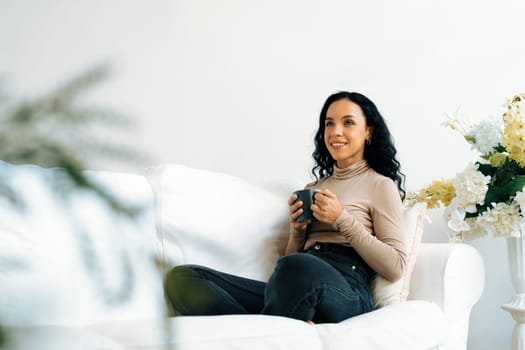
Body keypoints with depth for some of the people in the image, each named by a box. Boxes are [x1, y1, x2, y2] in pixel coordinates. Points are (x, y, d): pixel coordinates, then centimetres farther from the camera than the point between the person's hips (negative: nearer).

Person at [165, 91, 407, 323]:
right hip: (300, 290, 7)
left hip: (345, 292, -7)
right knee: (183, 278, -15)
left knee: (298, 267, -44)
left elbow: (395, 267, 0)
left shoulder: (380, 185, 12)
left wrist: (342, 219, -5)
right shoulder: (313, 189, 29)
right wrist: (297, 231, 8)